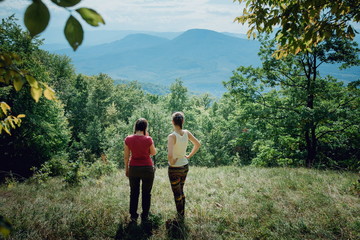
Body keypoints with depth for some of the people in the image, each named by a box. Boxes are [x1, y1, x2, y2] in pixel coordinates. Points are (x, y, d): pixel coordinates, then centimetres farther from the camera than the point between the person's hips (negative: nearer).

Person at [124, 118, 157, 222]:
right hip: (147, 168, -2)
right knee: (146, 193, 13)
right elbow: (153, 153, 1)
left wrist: (126, 169, 12)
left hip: (133, 168, 2)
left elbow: (126, 156, -1)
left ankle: (133, 216, 23)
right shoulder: (148, 139, -14)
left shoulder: (128, 139, -7)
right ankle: (145, 216, 21)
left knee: (134, 193, 16)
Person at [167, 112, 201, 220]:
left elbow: (170, 155, -35)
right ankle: (182, 213, 37)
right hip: (185, 166, 6)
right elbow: (198, 144, 6)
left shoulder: (172, 136, -25)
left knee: (177, 194, 11)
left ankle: (180, 216, 24)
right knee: (181, 191, 25)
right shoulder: (186, 133, -6)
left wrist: (171, 162, -15)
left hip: (174, 168, -6)